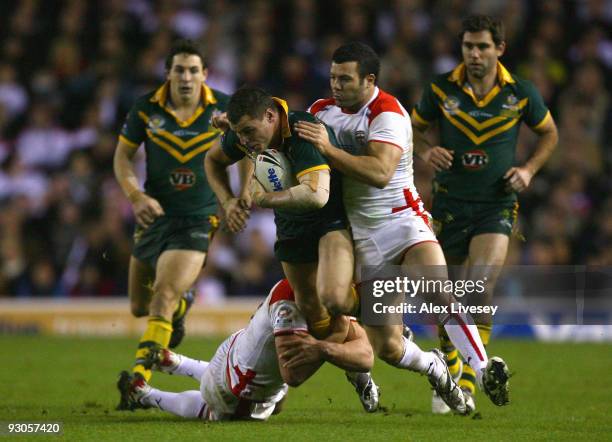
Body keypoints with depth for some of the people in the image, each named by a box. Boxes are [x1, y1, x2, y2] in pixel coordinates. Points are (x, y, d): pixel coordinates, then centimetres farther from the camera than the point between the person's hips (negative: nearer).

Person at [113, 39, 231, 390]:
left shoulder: (224, 109, -8)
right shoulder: (146, 109, -5)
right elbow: (123, 156, 3)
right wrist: (135, 196, -11)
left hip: (198, 221, -3)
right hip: (155, 215, 3)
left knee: (163, 296, -22)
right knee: (139, 306, 13)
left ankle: (139, 377, -22)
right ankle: (182, 303, 48)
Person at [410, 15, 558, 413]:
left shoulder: (521, 93, -4)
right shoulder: (441, 89, -4)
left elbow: (549, 133, 12)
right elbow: (415, 128, 12)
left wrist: (530, 169, -3)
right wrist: (426, 151, -9)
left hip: (497, 205, -2)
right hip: (450, 203, 2)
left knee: (481, 290, -18)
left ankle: (468, 383, -12)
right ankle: (451, 368, 29)